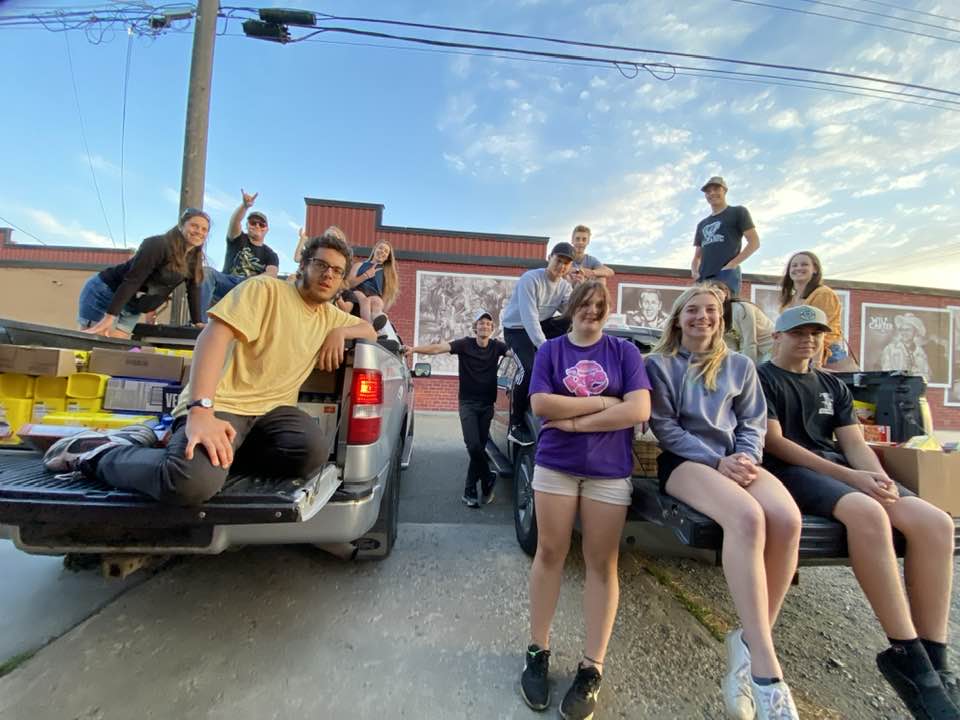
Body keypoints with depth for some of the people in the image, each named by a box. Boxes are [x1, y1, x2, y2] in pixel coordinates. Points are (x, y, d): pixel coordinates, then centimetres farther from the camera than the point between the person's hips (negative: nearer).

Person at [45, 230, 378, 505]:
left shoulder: (329, 315, 17)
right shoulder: (266, 288, -3)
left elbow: (369, 330, 27)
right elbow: (213, 335, -15)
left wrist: (339, 332, 2)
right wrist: (201, 410, -29)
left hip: (272, 409, 6)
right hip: (223, 403, -6)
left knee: (314, 450, -28)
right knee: (191, 482, -35)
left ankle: (218, 452, -6)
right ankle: (100, 452, -2)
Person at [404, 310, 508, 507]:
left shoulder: (497, 347, 3)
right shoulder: (465, 344, -4)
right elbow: (438, 348, -15)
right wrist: (414, 349, -27)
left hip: (487, 404, 2)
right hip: (467, 403, -2)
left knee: (480, 447, 5)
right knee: (473, 446, -13)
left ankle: (470, 491, 19)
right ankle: (488, 478, 13)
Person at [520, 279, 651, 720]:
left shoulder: (624, 351, 3)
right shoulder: (550, 350, 4)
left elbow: (639, 409, -10)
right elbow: (540, 404, -10)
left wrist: (574, 420, -12)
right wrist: (602, 403, -11)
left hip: (610, 472, 0)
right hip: (555, 465, 1)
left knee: (602, 563, 8)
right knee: (549, 554, 9)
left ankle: (592, 669, 25)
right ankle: (538, 651, 28)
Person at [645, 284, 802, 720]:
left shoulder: (740, 366, 17)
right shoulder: (659, 364, 4)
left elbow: (753, 422, 13)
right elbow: (664, 427, -3)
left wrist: (747, 458, -8)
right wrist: (717, 461, -13)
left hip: (735, 459, 4)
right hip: (685, 460, -4)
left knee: (787, 518, -28)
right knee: (747, 517, -33)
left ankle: (750, 643, -13)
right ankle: (766, 667, -26)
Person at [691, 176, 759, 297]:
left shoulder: (738, 212, 12)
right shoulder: (702, 224, 27)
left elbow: (754, 242, 4)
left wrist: (732, 264, -10)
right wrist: (694, 271, 4)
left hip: (727, 276, -5)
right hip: (703, 279, 5)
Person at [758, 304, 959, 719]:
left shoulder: (832, 386, 24)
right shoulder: (760, 378, 2)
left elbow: (854, 443, 14)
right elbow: (773, 441, -8)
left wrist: (880, 477, -8)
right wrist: (847, 476, -14)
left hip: (843, 470, 7)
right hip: (789, 470, -7)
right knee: (868, 512, -33)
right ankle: (907, 656, -22)